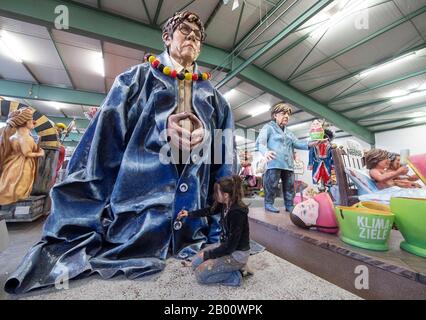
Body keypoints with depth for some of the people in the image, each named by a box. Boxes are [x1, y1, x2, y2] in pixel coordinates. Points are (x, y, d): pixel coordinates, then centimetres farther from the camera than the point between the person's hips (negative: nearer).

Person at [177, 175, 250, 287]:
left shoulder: (237, 213, -31)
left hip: (237, 253, -8)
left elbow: (231, 245, -26)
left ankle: (237, 274, 2)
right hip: (225, 245, 8)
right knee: (195, 263, 10)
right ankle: (234, 266, 13)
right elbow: (210, 210, 14)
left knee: (200, 274, -8)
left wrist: (208, 255, -14)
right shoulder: (226, 204, -7)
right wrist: (189, 214, 18)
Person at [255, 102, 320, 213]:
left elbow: (297, 143, 15)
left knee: (290, 186, 9)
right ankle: (269, 204, 7)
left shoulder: (289, 132, 28)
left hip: (288, 164, 7)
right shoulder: (268, 127, 5)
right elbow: (260, 142, -10)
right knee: (272, 184, -7)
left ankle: (290, 206, 20)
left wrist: (311, 144, -3)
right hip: (274, 163, -7)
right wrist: (265, 152, -32)